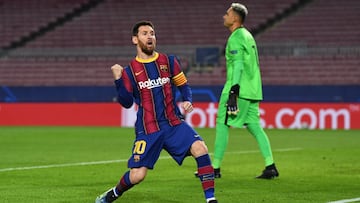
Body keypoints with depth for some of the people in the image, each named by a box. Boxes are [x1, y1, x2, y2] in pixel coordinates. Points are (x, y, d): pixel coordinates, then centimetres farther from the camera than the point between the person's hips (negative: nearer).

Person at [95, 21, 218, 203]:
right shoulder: (130, 70, 2)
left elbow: (183, 85, 15)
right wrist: (118, 80, -15)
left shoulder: (169, 61, 6)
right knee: (136, 176, -7)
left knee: (200, 148, -23)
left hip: (174, 123, 2)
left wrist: (187, 101, -6)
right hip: (147, 129, -2)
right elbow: (127, 103, -2)